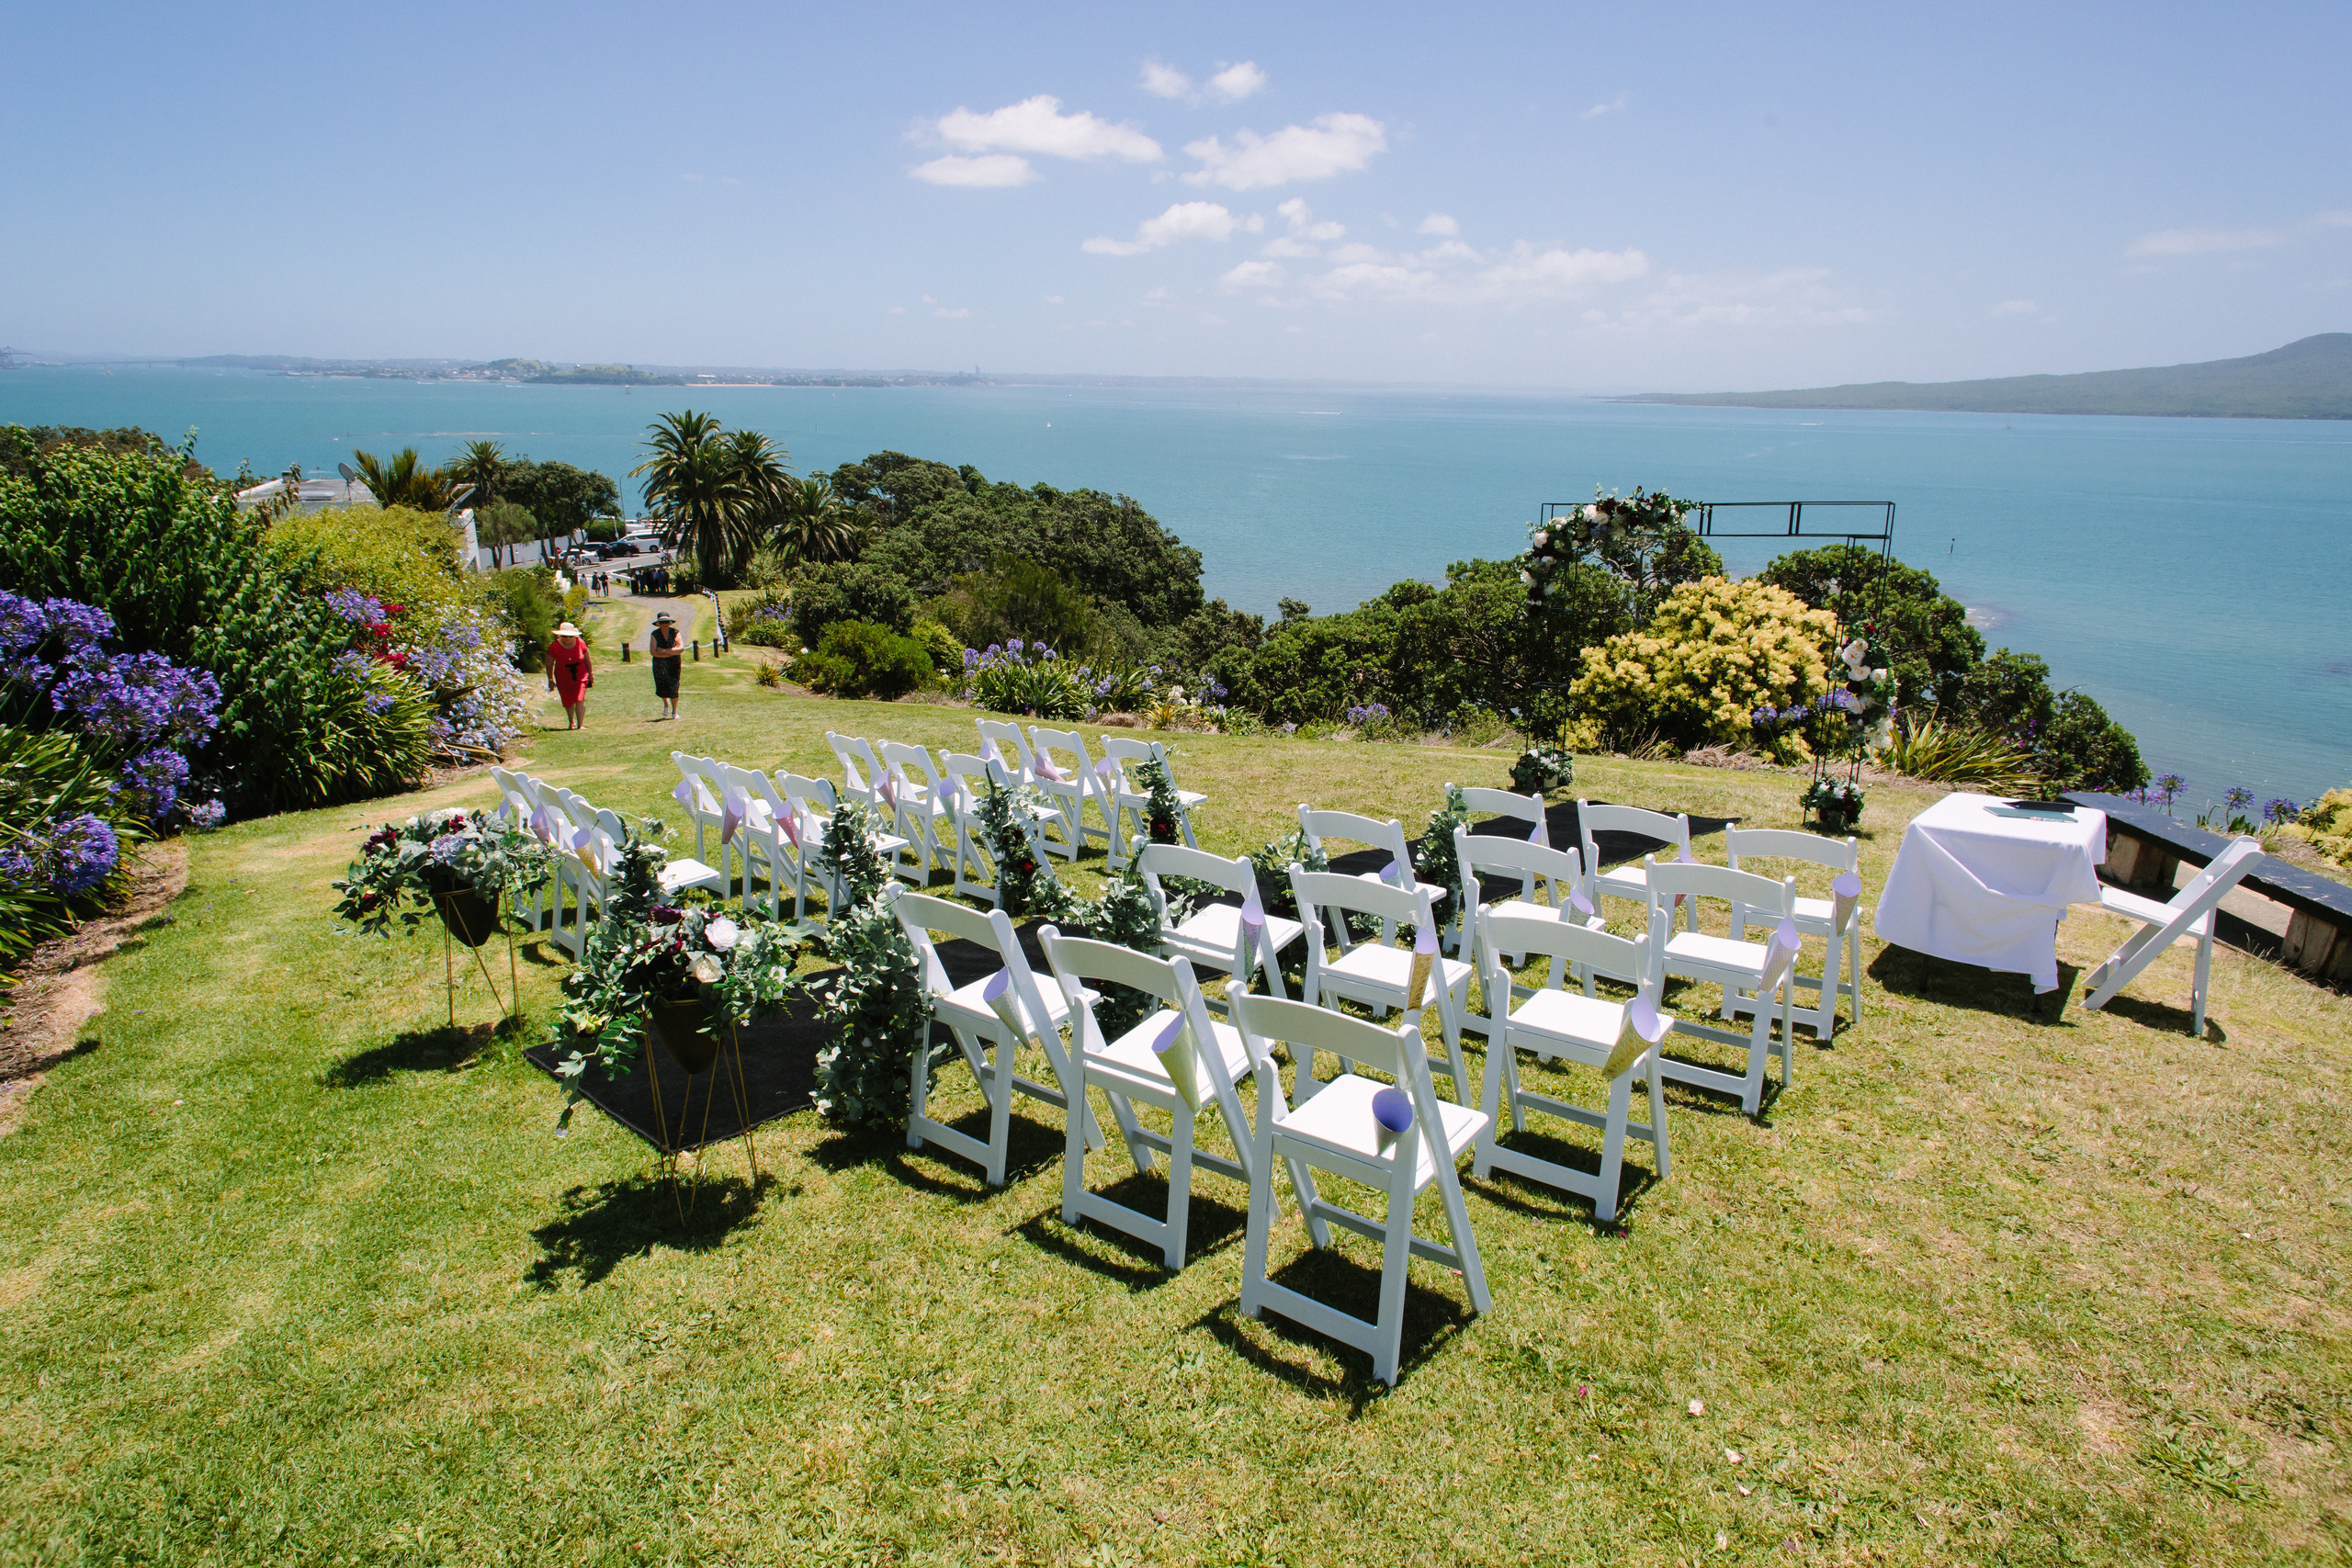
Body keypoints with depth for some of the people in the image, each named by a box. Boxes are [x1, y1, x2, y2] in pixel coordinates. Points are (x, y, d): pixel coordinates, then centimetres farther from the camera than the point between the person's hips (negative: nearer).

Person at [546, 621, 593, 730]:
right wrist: (550, 680, 0)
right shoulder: (554, 646, -11)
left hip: (580, 677, 0)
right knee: (568, 702, 9)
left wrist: (591, 674, 14)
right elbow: (549, 664, -1)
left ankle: (580, 724, -11)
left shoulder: (580, 643, -8)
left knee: (580, 700, -15)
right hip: (563, 679, 0)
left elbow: (587, 660, 8)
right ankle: (571, 722, 34)